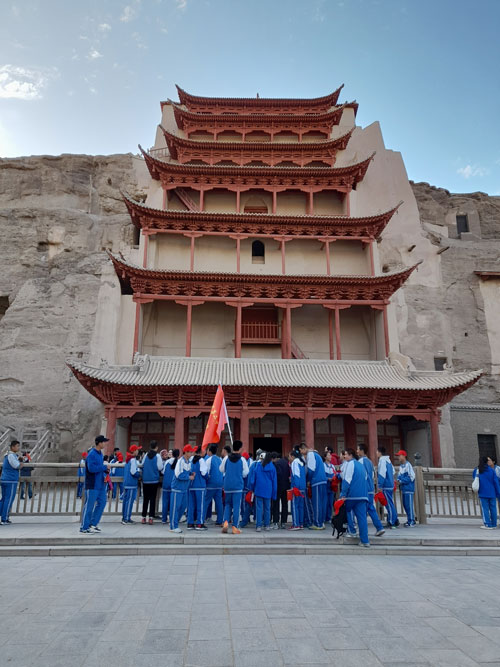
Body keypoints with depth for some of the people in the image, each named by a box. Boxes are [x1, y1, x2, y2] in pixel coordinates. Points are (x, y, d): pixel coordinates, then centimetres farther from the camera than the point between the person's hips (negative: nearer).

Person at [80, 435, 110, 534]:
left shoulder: (100, 453, 12)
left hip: (100, 484, 9)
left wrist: (105, 469, 3)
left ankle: (93, 524, 22)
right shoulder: (91, 454, -16)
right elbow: (91, 468, -26)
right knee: (89, 505, 0)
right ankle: (84, 527, 11)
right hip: (92, 485, -9)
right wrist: (104, 467, -17)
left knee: (102, 503, 11)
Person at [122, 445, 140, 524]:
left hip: (126, 483, 9)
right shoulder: (133, 460, -15)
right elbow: (133, 472, -21)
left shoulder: (128, 459, 14)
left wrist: (137, 470, 16)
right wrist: (139, 473, -2)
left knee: (126, 500, 14)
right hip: (131, 484, -9)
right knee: (130, 500, -5)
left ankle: (124, 517, 21)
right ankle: (126, 518, -4)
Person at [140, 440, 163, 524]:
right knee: (153, 498, 2)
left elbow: (142, 465, 11)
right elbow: (160, 467, -9)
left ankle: (144, 517, 12)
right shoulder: (157, 456, -8)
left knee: (145, 498, 11)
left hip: (145, 480, 3)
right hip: (154, 480, -3)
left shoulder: (146, 455, 3)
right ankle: (151, 517, -1)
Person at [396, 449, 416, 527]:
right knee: (405, 505, 13)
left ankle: (411, 521, 3)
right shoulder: (401, 466, 13)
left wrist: (401, 481, -15)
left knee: (409, 505, -4)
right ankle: (410, 520, 24)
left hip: (408, 488, -9)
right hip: (403, 488, 9)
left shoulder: (408, 465, -13)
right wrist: (398, 480, 1)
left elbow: (411, 477, -16)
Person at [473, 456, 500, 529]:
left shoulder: (476, 471, -2)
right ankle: (493, 524, 17)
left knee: (485, 509, 3)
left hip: (483, 493, -1)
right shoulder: (491, 470, -4)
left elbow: (474, 479, 15)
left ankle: (488, 525, 0)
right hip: (492, 493, 1)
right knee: (493, 508, 10)